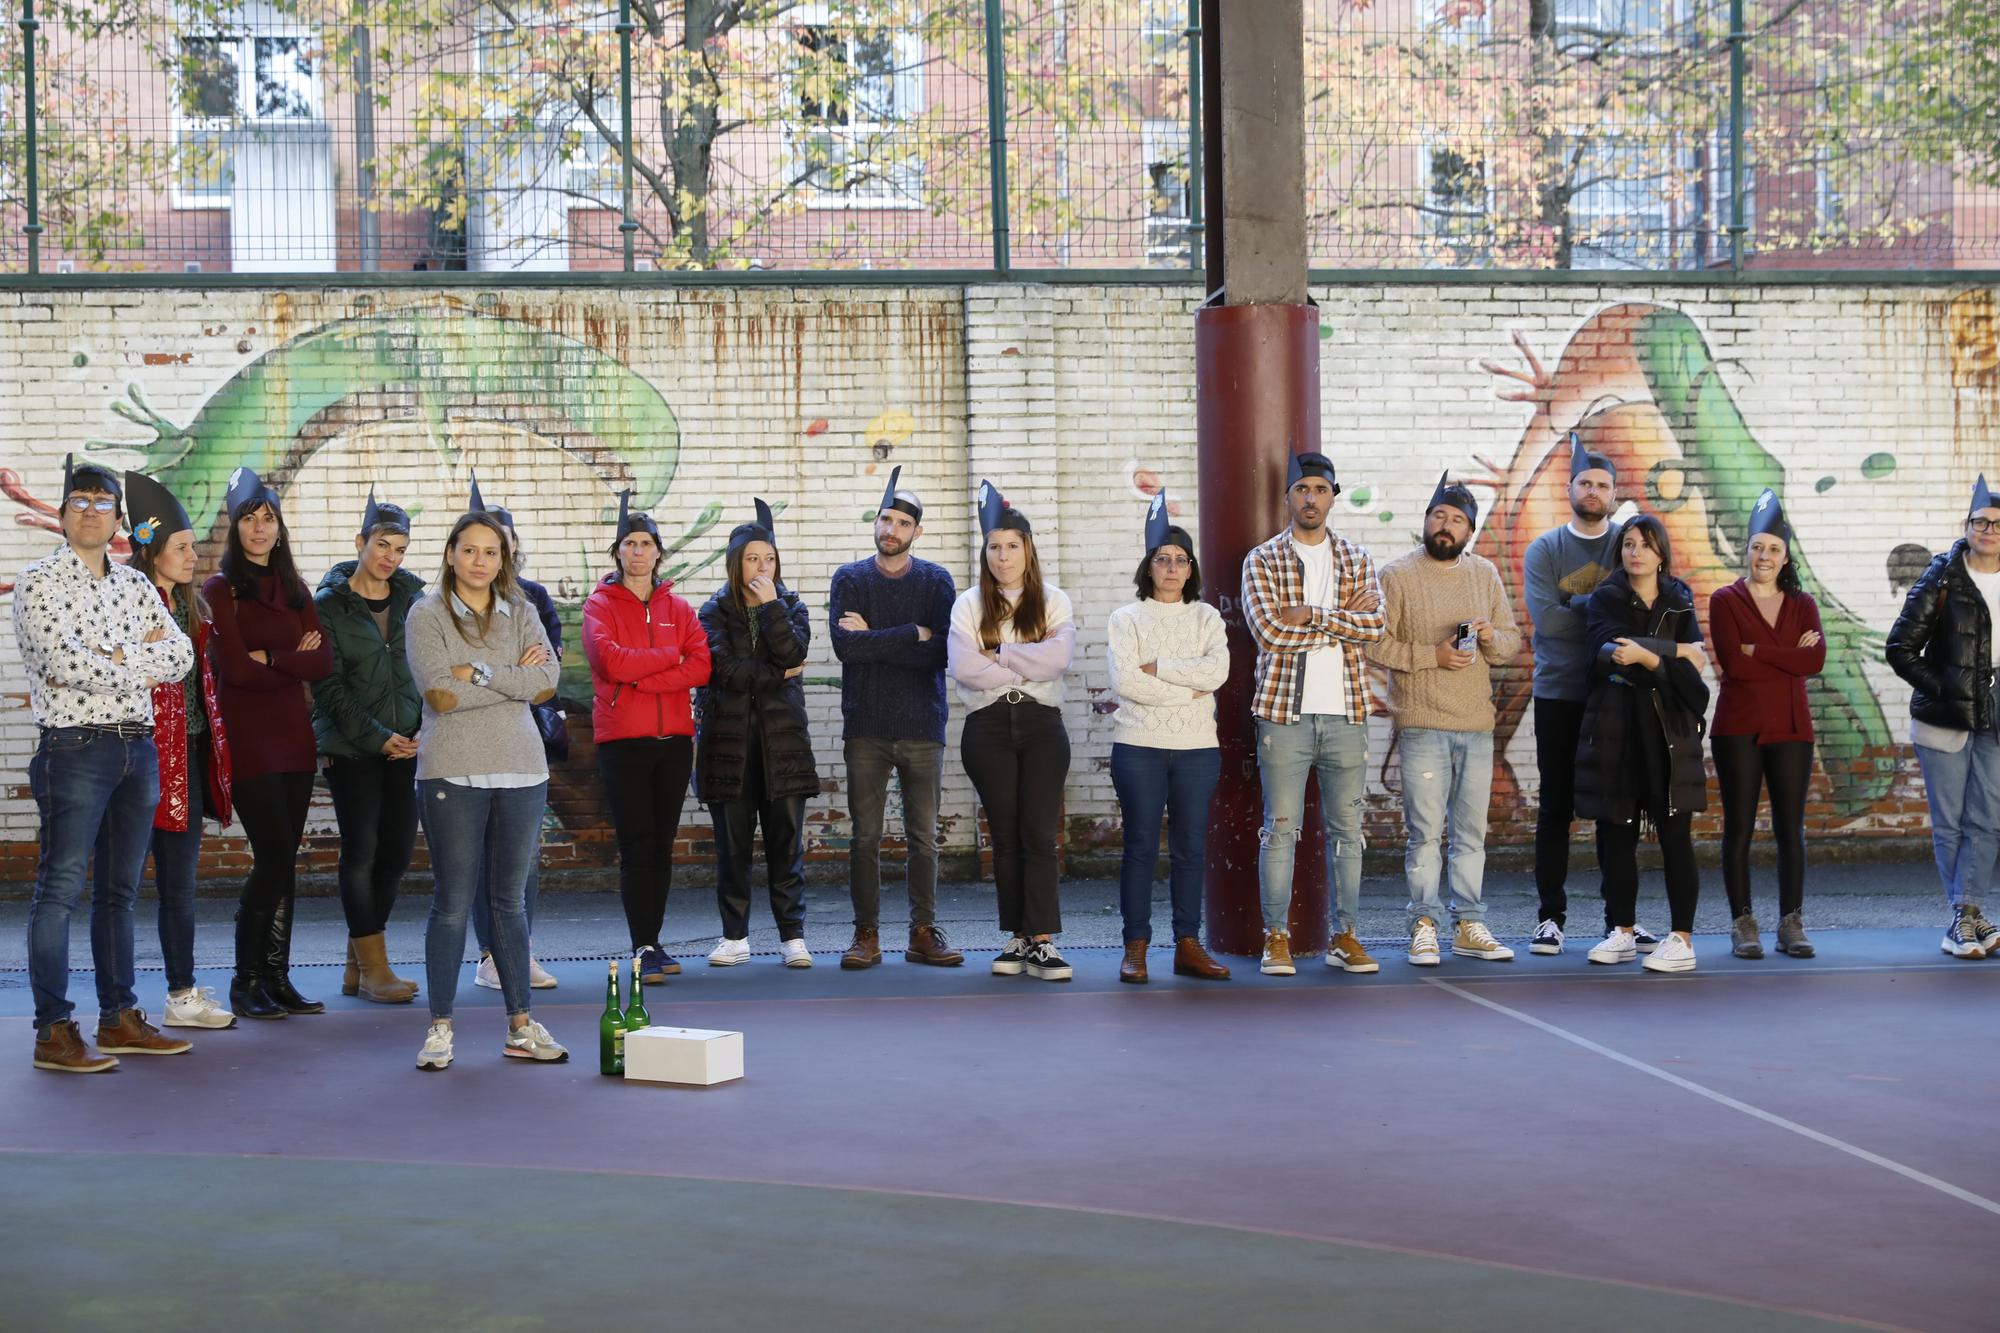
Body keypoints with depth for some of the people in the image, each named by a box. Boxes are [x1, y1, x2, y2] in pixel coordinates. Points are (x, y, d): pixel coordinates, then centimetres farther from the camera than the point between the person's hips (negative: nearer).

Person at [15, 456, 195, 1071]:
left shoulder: (135, 584, 15)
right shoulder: (39, 582, -3)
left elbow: (181, 654, 4)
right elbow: (63, 662, -17)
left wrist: (115, 657, -10)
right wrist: (143, 663, -6)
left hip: (138, 746, 6)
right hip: (76, 747, -6)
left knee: (122, 888, 12)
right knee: (61, 888, -6)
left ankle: (119, 1018, 19)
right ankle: (54, 1032, -6)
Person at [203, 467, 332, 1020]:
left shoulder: (295, 591, 15)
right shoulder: (220, 591, -2)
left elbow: (324, 661, 2)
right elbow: (236, 670, -12)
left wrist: (269, 657, -10)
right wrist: (295, 663, -2)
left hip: (293, 736, 6)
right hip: (247, 738, -5)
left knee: (285, 860, 6)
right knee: (273, 856, -9)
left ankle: (277, 978, 12)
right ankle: (245, 981, 2)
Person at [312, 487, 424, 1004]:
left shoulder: (413, 598, 9)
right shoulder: (328, 605, -3)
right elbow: (328, 686, -6)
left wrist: (425, 729, -4)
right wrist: (377, 737, -12)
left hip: (407, 744, 4)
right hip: (351, 747, -4)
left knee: (398, 849, 3)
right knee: (362, 850, -4)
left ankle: (357, 962, 16)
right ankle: (373, 968, 3)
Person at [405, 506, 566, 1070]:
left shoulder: (519, 614, 11)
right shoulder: (427, 615, 0)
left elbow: (548, 680, -4)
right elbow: (440, 693, -13)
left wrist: (479, 672, -11)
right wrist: (516, 677, -7)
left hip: (520, 771, 3)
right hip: (452, 774, -3)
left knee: (511, 901, 9)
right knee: (452, 904, -1)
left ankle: (521, 1026, 15)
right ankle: (440, 1027, 7)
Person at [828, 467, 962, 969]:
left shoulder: (936, 581, 5)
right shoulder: (849, 579, 5)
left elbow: (943, 650, -10)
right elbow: (845, 645, -11)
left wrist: (874, 639, -11)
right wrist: (912, 635, -12)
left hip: (922, 727, 0)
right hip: (865, 729, 0)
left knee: (923, 838, 4)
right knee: (865, 837, 2)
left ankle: (924, 932, 12)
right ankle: (867, 934, 9)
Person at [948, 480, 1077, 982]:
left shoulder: (1053, 601, 7)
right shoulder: (969, 604, 6)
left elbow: (1057, 657, -11)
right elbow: (962, 666, -10)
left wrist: (998, 654, -9)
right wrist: (1028, 668, -9)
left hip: (1041, 723, -1)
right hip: (989, 726, 1)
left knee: (1039, 834, -8)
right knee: (1005, 837, 4)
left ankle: (1043, 940, -10)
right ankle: (1017, 938, 10)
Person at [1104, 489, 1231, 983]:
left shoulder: (1206, 618, 11)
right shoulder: (1127, 619, 5)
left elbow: (1217, 671, -7)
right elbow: (1123, 680, -11)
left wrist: (1157, 668, -9)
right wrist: (1186, 690, -12)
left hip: (1197, 747, 2)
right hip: (1140, 746, -2)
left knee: (1191, 848, 4)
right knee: (1141, 846, -1)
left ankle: (1188, 946, 10)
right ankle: (1135, 948, 3)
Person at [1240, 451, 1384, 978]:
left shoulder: (1356, 560, 12)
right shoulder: (1262, 560, 3)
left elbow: (1373, 626, -4)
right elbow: (1269, 631, -11)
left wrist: (1310, 613, -13)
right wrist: (1341, 624, -8)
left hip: (1346, 713, 3)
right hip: (1285, 712, -3)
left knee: (1346, 828, 6)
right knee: (1281, 828, -2)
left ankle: (1344, 935, 13)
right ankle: (1276, 938, 5)